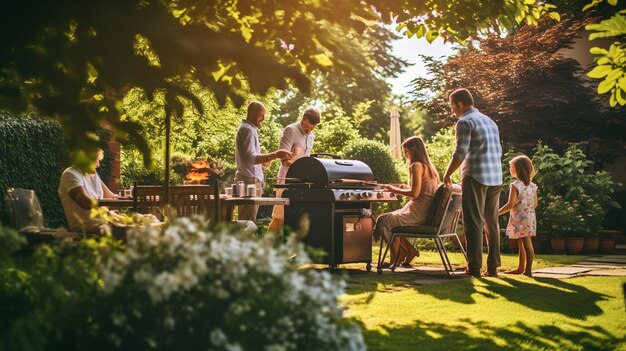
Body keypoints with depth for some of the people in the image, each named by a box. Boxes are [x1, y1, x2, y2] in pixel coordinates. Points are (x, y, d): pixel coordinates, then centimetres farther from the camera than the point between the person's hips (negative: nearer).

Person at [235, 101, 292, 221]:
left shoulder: (247, 128, 19)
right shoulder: (248, 130, -13)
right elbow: (251, 158, -24)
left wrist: (264, 159, 17)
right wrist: (275, 155, -32)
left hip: (252, 180, 10)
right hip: (250, 180, -10)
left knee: (246, 221, 9)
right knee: (248, 221, -12)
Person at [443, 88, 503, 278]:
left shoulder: (465, 122, -6)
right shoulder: (490, 121, 19)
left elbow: (460, 153, -13)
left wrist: (447, 175, -3)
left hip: (475, 177, -7)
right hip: (495, 178, 7)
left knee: (474, 223, -5)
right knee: (491, 222, 10)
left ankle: (474, 267, -6)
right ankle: (493, 267, 10)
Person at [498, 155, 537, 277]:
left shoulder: (515, 186, -14)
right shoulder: (532, 186, 7)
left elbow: (511, 205, -19)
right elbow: (535, 204, 12)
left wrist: (497, 213, -13)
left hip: (519, 219, -7)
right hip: (531, 217, 7)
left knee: (526, 244, -6)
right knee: (523, 243, 15)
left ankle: (528, 270, -5)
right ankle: (521, 268, 24)